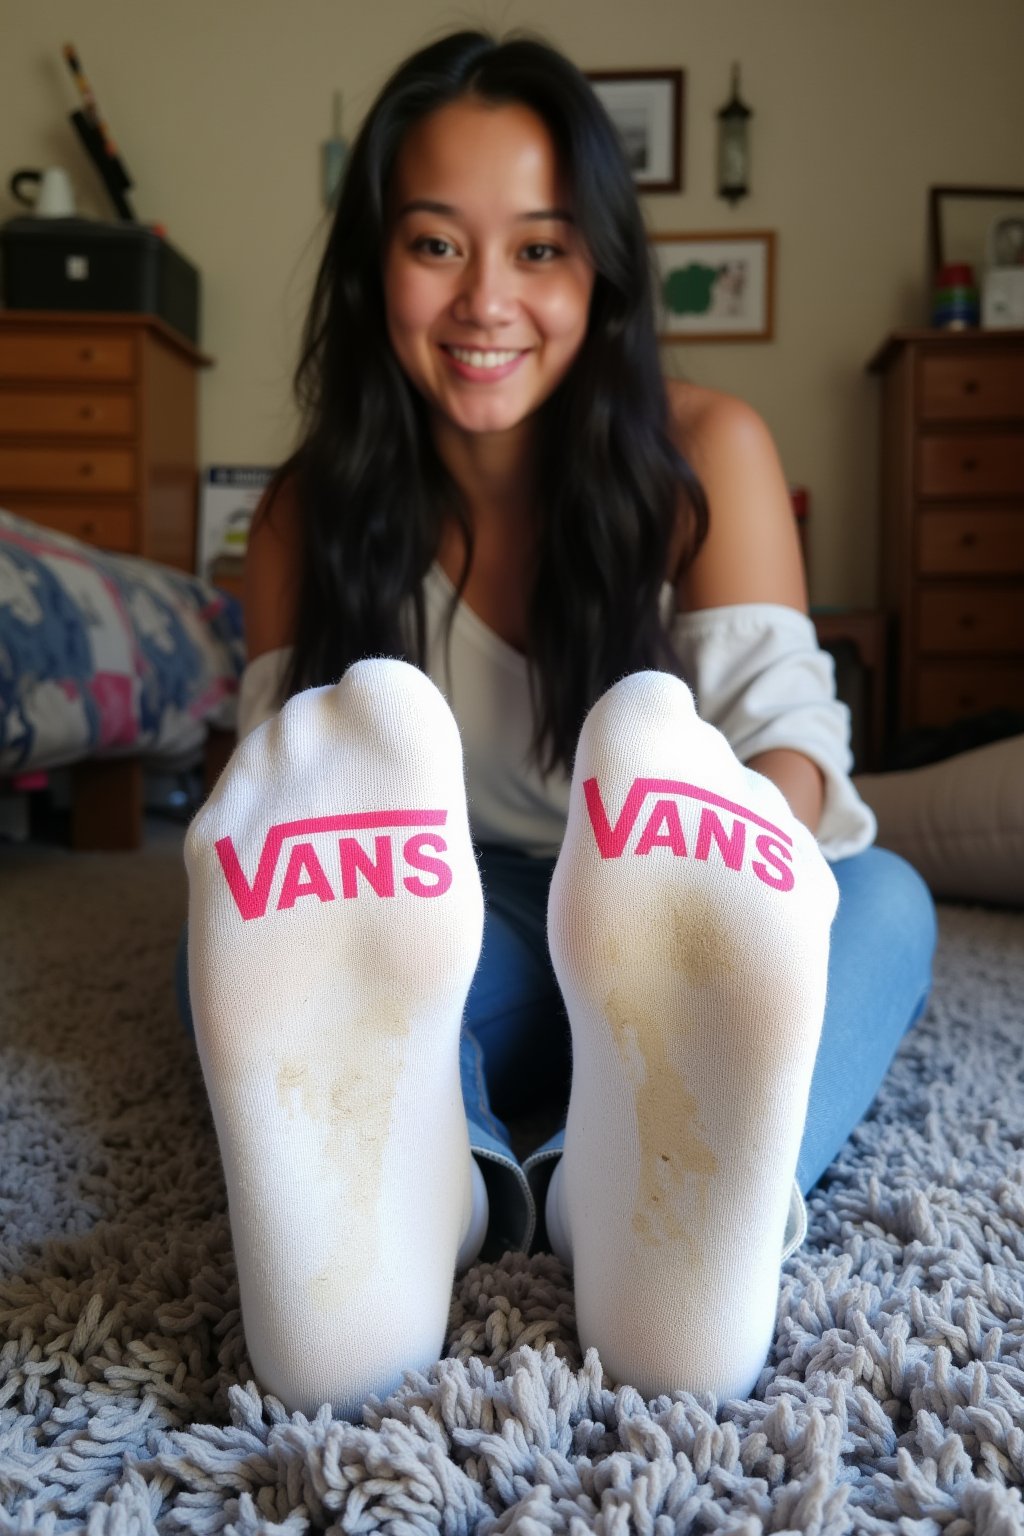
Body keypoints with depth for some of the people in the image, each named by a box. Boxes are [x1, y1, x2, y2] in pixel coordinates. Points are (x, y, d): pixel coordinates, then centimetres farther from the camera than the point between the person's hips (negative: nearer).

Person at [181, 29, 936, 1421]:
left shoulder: (706, 454, -5)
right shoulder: (312, 511, -1)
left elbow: (788, 725, -13)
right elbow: (280, 770, -10)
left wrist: (738, 859, -37)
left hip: (664, 967, 0)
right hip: (443, 963, 0)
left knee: (882, 900, -29)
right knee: (260, 929, -29)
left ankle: (653, 1194, -56)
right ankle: (434, 1184, -57)